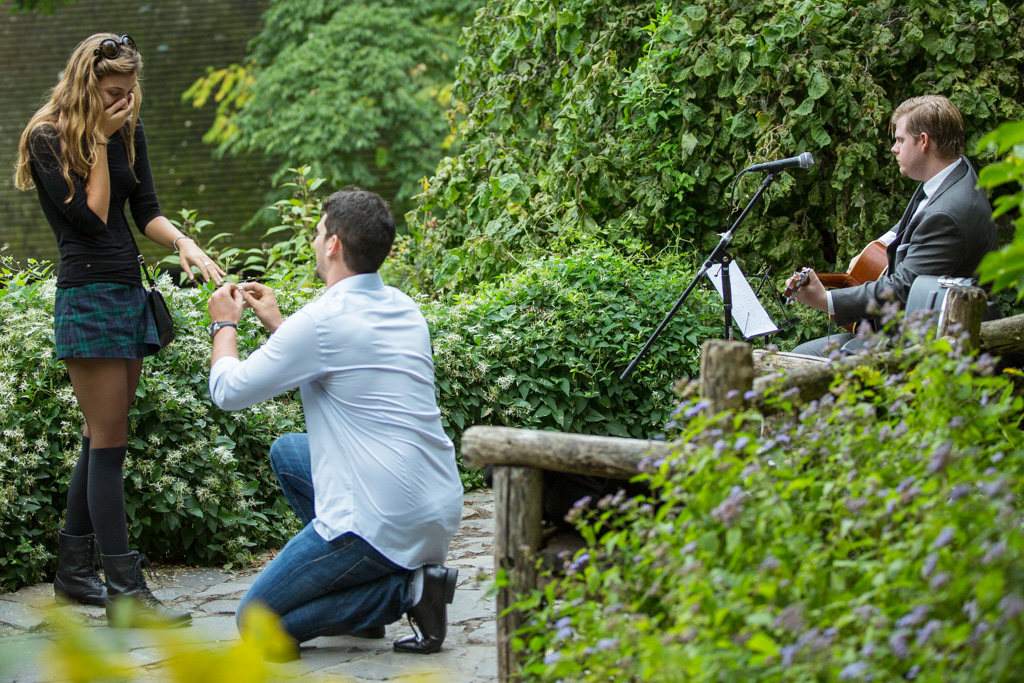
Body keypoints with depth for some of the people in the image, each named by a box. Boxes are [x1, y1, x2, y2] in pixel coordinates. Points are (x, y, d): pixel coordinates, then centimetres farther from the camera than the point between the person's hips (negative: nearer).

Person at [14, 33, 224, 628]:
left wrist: (183, 242, -13)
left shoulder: (129, 131, 11)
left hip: (130, 294, 7)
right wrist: (99, 139, -11)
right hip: (87, 298, -7)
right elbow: (90, 218, -12)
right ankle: (125, 591, -10)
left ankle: (75, 569, 21)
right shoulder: (48, 138, -8)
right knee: (109, 443, -9)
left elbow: (146, 210, 6)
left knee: (103, 441, 12)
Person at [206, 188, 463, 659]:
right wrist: (275, 322, 31)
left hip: (384, 521, -9)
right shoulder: (401, 307, 9)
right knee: (287, 451, 28)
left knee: (256, 621, 2)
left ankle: (405, 590, -8)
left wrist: (224, 324, 13)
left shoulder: (323, 320, -16)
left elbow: (229, 390, -5)